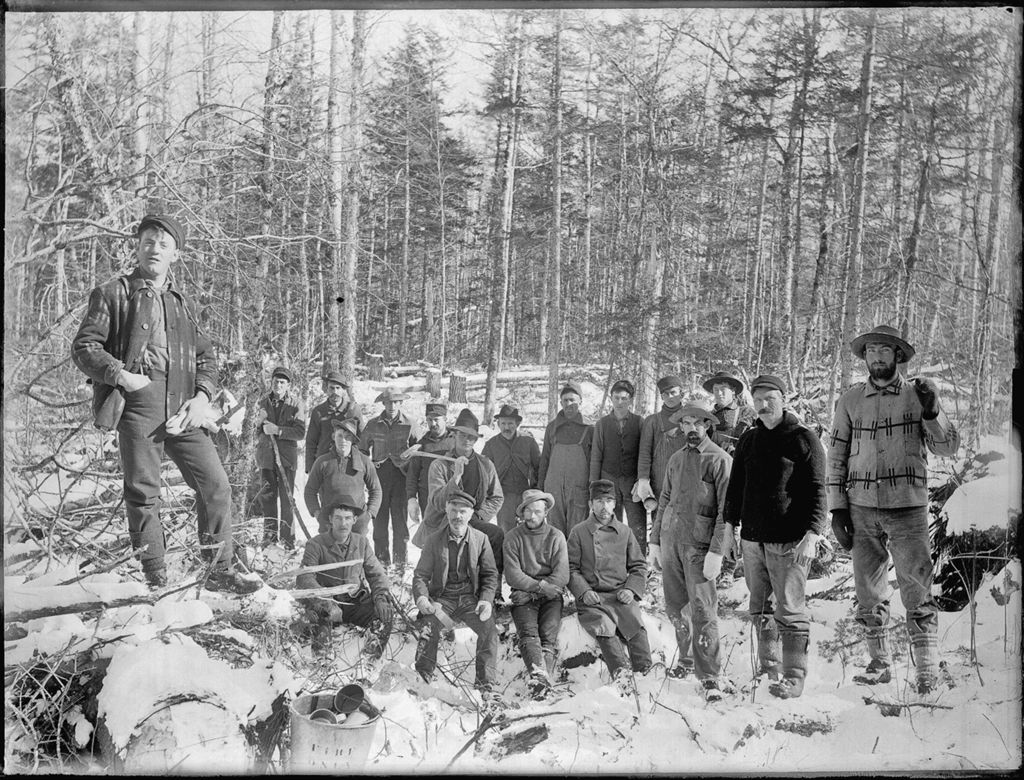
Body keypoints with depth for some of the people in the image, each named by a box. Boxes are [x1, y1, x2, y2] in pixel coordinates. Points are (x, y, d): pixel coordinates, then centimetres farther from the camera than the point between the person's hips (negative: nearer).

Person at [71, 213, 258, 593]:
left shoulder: (180, 301, 20)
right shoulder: (113, 294, 6)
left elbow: (205, 354, 20)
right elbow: (83, 347, 2)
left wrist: (203, 395, 3)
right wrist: (121, 375, -13)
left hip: (183, 409, 4)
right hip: (138, 405, -4)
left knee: (215, 484, -1)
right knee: (143, 493, 1)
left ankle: (220, 571, 9)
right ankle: (156, 579, 12)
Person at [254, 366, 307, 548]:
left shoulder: (296, 403, -4)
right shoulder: (264, 401, 9)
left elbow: (300, 432, -12)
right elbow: (257, 428, 22)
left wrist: (278, 430, -21)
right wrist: (260, 420, 0)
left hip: (286, 456, -4)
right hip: (266, 454, 4)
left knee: (286, 496, 0)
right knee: (267, 494, 8)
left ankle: (287, 536, 9)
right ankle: (270, 531, 24)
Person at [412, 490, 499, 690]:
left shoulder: (480, 539, 4)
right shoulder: (434, 539, 2)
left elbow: (490, 574, 9)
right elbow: (420, 575, 5)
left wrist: (486, 599, -8)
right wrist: (421, 597, -15)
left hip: (470, 597, 1)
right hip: (442, 597, 0)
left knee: (488, 627, -25)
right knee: (431, 624, -30)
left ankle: (485, 683, -12)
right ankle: (421, 678, -15)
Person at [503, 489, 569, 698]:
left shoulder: (556, 537, 8)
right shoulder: (513, 538, 7)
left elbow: (562, 575, -2)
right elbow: (512, 575, -3)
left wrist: (532, 592, -10)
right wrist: (539, 585, -13)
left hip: (550, 596, 1)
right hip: (523, 596, -1)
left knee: (548, 635, -22)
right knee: (528, 633, -25)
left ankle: (543, 677, -37)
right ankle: (539, 675, -44)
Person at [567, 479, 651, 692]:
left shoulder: (624, 532, 18)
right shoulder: (578, 532, 10)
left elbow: (638, 566, 20)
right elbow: (571, 568, 8)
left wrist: (632, 589, 1)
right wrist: (584, 591, -9)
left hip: (621, 595, 2)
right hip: (592, 598, -2)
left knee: (636, 627, -25)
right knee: (604, 628, -30)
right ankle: (622, 675, -31)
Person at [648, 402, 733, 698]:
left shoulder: (720, 459, -4)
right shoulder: (676, 459, 15)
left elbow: (726, 510, -9)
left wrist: (717, 552, -16)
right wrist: (655, 541, 15)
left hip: (700, 544, -6)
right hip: (670, 540, 6)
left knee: (702, 610, -8)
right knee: (673, 605, 12)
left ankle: (710, 676, 1)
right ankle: (687, 659, 29)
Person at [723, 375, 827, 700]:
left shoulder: (803, 439, -3)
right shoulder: (748, 440, 13)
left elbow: (817, 490, -7)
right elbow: (735, 486, 20)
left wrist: (812, 533, -16)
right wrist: (730, 524, 14)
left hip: (789, 541, -6)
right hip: (752, 538, 6)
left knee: (789, 611, -4)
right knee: (759, 608, 11)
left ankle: (794, 677, 3)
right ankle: (767, 667, 23)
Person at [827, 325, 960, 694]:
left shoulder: (919, 394, 3)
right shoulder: (851, 400, 7)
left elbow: (948, 447, 1)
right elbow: (836, 455, 8)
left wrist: (931, 412, -17)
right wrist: (838, 508, 4)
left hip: (908, 508, -2)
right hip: (862, 508, 2)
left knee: (917, 591, -2)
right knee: (868, 591, 9)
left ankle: (926, 668, 10)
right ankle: (879, 662, 23)